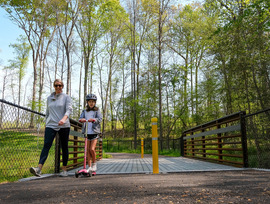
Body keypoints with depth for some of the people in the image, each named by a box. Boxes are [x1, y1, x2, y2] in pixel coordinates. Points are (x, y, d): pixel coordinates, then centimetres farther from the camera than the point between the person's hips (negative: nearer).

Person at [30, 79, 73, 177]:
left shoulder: (66, 97, 4)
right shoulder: (49, 98, 16)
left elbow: (69, 109, -11)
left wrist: (64, 119, -29)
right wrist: (46, 122, 20)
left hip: (64, 126, -2)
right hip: (51, 125, 2)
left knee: (64, 147, 5)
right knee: (46, 145, -13)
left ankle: (64, 170, 16)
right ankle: (39, 168, -21)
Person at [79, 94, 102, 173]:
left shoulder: (97, 110, 4)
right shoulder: (84, 111, 12)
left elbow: (100, 119, -11)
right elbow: (80, 118, -1)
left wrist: (93, 119, -30)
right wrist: (81, 119, -24)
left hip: (94, 132, -3)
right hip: (87, 133, 3)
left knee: (92, 149, -12)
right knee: (87, 150, 4)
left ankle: (94, 163, 11)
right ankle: (89, 167, 14)